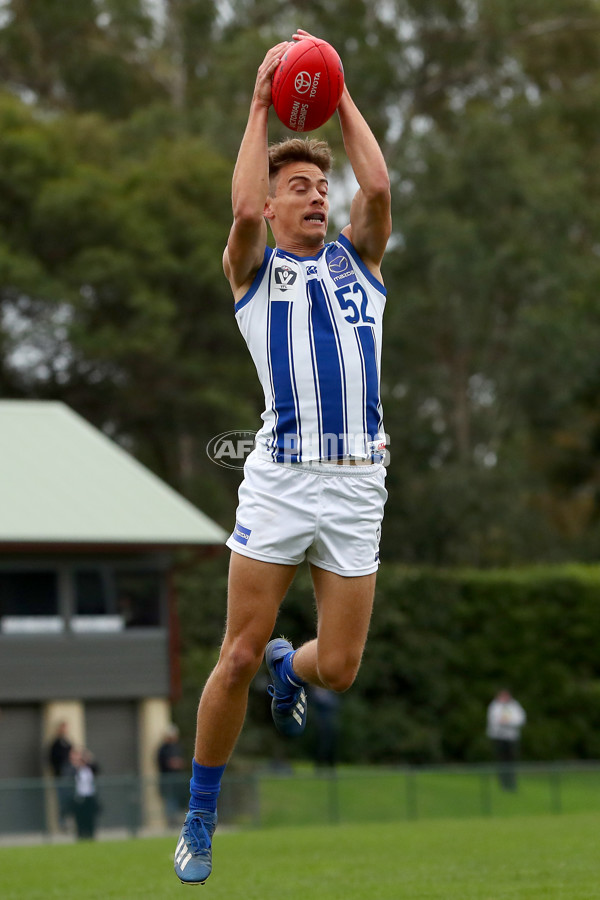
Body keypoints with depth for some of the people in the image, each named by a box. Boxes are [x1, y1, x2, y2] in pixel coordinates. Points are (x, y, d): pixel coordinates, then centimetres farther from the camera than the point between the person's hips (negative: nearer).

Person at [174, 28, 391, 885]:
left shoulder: (358, 258, 16)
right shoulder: (253, 267, 9)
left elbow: (378, 187, -3)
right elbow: (244, 212, -12)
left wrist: (339, 94, 1)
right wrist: (261, 104, -6)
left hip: (357, 484, 2)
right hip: (279, 479, -2)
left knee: (337, 669, 1)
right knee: (238, 657, -4)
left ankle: (287, 666, 38)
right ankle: (199, 822, 9)